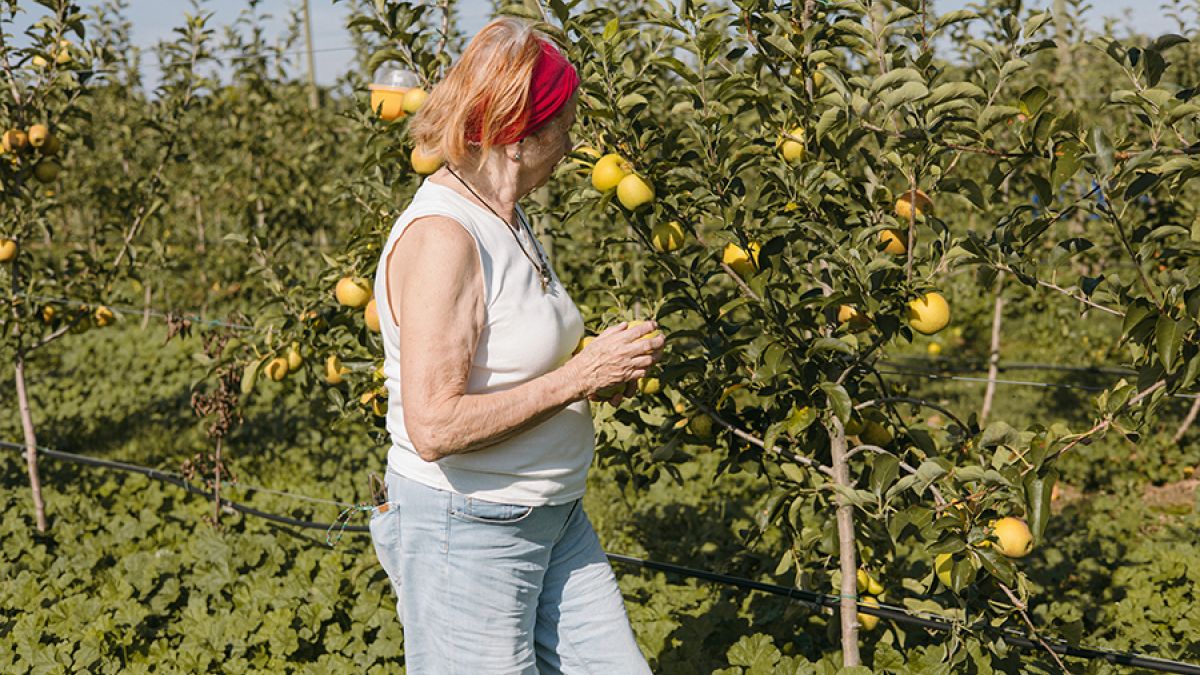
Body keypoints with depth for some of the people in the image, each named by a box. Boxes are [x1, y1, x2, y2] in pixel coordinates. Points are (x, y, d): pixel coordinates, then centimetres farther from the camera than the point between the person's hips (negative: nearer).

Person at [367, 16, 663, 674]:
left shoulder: (507, 219, 8)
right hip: (465, 537, -9)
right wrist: (579, 376, -21)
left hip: (555, 520, 9)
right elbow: (435, 428, -28)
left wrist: (608, 362, 2)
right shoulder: (443, 237, -22)